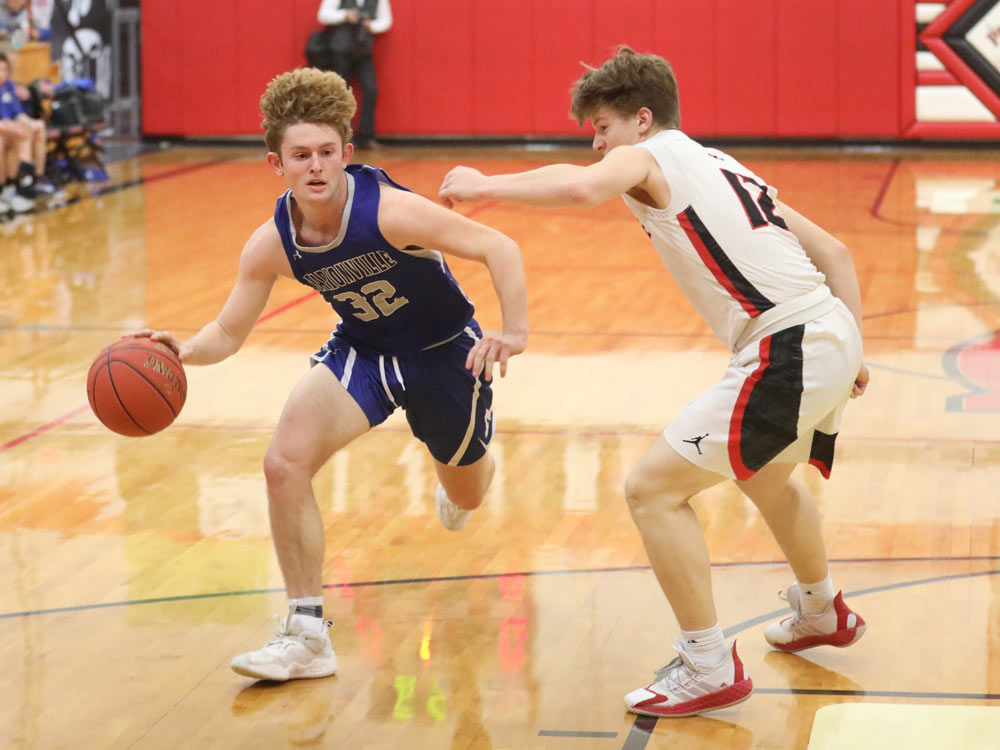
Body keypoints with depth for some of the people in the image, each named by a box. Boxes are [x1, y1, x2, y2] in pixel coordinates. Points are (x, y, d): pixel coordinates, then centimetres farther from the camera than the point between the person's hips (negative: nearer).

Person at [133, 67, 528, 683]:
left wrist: (515, 332, -47)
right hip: (362, 350, 3)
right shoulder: (272, 245, -18)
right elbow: (228, 333, -10)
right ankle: (307, 637, -8)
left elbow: (499, 248, -32)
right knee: (285, 464, -19)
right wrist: (185, 350, -33)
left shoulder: (390, 209, -33)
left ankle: (459, 487, 62)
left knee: (467, 493, 17)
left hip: (445, 349, -3)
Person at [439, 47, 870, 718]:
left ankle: (710, 669, -1)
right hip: (830, 335, 10)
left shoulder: (648, 155, -2)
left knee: (653, 489, -4)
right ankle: (822, 613, 57)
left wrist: (482, 186, -12)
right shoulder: (722, 167, 23)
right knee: (767, 475, 35)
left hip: (787, 352, -10)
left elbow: (580, 187, -26)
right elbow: (834, 252, 22)